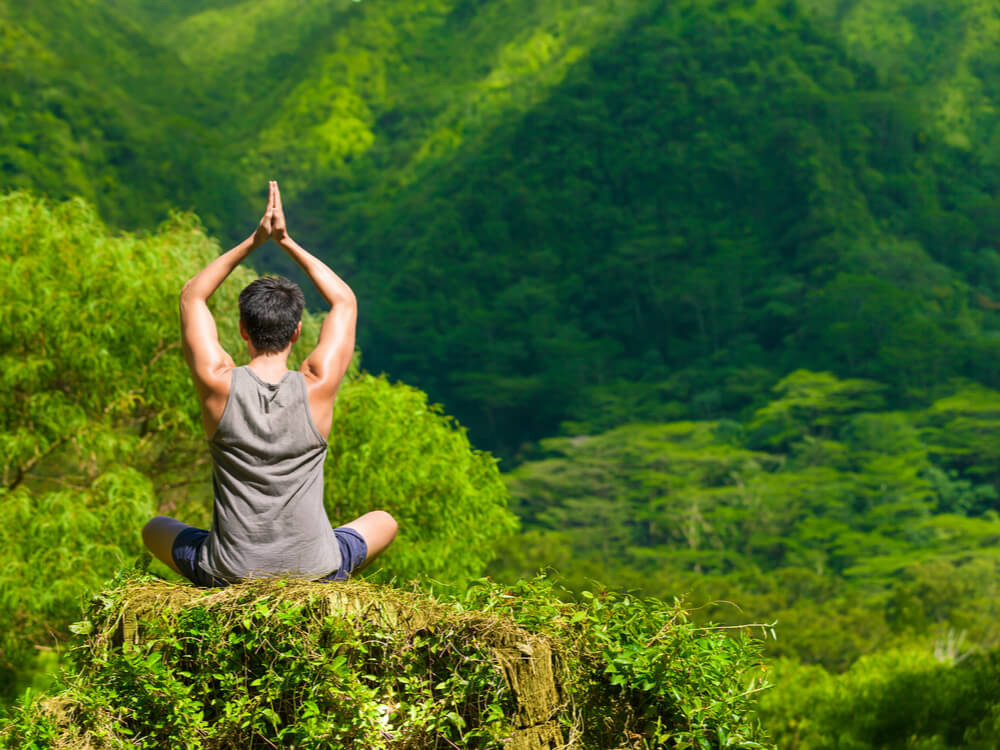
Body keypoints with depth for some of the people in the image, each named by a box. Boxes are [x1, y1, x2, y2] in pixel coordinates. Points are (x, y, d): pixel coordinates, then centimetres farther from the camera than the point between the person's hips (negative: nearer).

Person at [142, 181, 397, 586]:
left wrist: (253, 242, 2)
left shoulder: (219, 383, -15)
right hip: (315, 573, 0)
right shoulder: (317, 387, -14)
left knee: (155, 529, 32)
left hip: (228, 577, 0)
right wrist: (286, 242, 3)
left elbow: (192, 297, 5)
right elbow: (345, 301, 4)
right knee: (384, 522, 32)